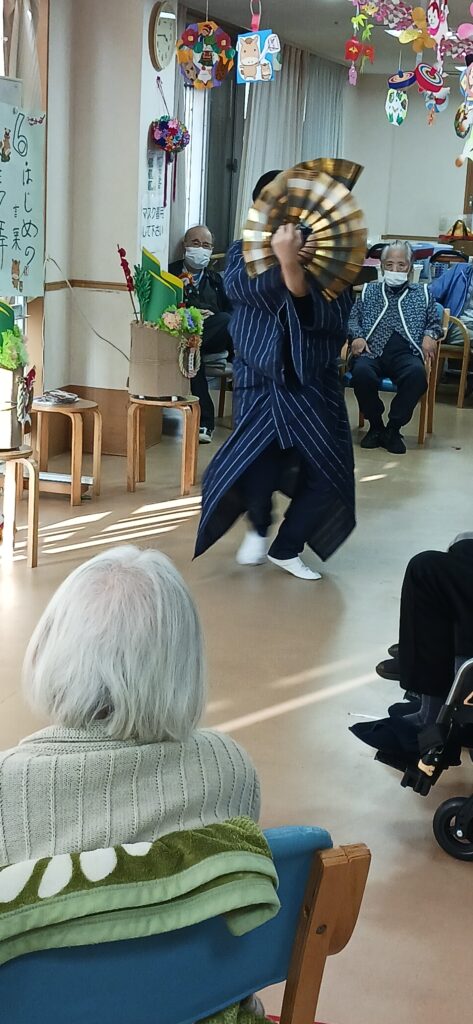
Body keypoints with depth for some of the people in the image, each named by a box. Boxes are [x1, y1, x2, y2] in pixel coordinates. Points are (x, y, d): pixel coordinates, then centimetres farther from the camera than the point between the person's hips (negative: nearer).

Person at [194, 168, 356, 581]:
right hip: (261, 381, -1)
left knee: (328, 473, -4)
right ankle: (259, 528, 20)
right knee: (255, 466, -16)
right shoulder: (244, 252, 1)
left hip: (314, 382, 1)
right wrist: (282, 263, -41)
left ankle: (286, 548, 21)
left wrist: (297, 275, -30)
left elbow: (336, 319, -16)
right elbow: (239, 287, -23)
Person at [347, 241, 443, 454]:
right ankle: (375, 426, -13)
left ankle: (393, 429, -21)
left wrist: (430, 336, 0)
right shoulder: (369, 291, 26)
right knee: (362, 371, -37)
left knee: (417, 373, -38)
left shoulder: (422, 293, 26)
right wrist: (357, 336, -2)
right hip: (372, 351, 0)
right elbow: (353, 318, 20)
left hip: (405, 353, 0)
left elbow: (435, 323, 23)